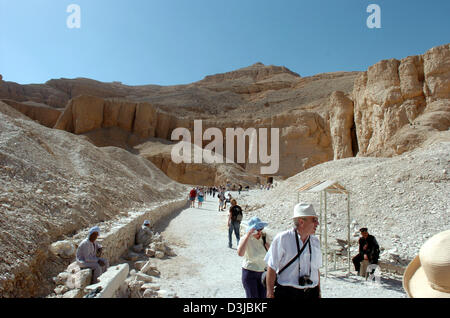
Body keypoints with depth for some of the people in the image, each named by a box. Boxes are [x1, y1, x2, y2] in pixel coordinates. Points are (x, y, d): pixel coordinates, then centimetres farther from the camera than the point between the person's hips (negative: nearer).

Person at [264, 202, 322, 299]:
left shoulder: (315, 241, 7)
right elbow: (271, 268, -9)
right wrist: (270, 294, -8)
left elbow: (316, 269, 15)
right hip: (287, 293, -4)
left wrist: (318, 292, 17)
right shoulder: (282, 239, -11)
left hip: (311, 293, 5)